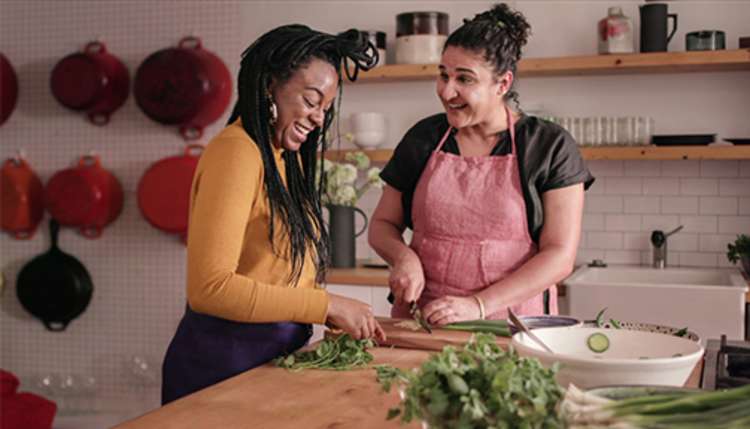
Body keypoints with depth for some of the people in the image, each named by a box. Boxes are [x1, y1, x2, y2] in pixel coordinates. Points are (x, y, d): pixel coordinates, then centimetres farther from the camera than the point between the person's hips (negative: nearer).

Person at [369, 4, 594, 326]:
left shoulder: (550, 147, 1)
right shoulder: (423, 138, 10)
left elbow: (560, 256, -4)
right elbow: (382, 225, 18)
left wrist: (479, 305, -13)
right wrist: (403, 257, -4)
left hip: (510, 321, -2)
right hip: (420, 321, 2)